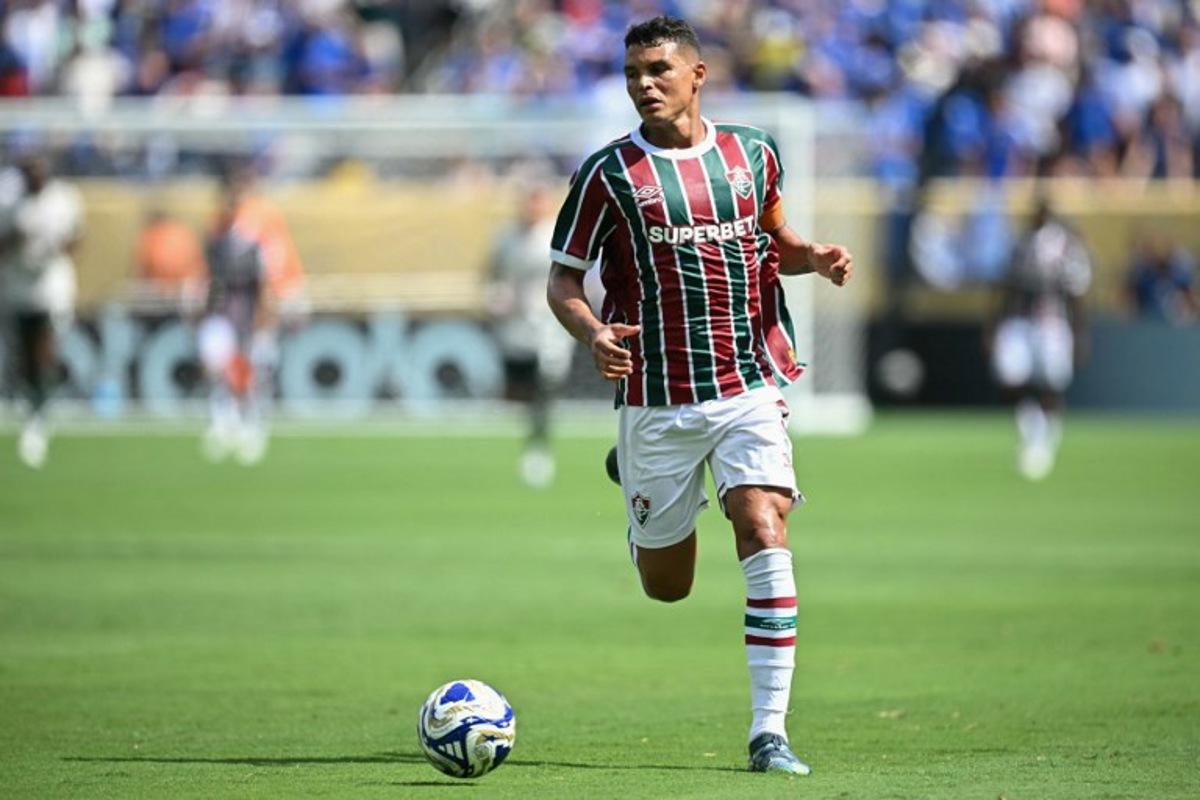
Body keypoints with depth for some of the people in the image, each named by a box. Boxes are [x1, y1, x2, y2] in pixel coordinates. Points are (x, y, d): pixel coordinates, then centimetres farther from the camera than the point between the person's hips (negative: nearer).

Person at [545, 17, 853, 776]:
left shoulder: (753, 154, 5)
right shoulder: (609, 173, -4)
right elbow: (562, 280, 0)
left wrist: (817, 256, -1)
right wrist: (592, 332, -22)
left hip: (748, 388, 1)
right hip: (656, 400, -1)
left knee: (766, 536, -18)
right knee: (667, 585, 9)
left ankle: (771, 729, -15)